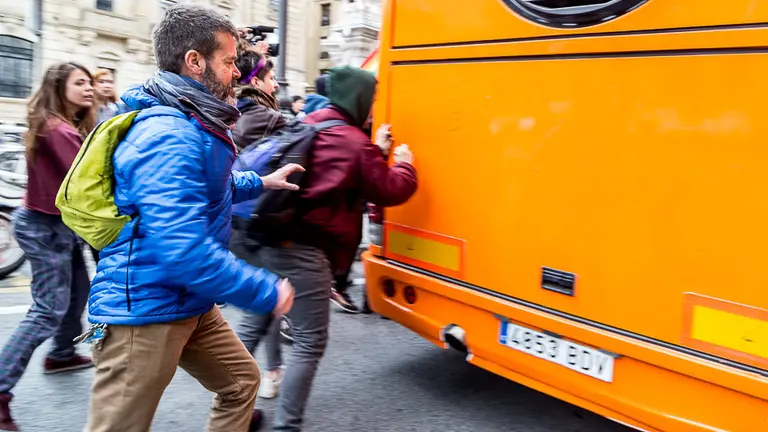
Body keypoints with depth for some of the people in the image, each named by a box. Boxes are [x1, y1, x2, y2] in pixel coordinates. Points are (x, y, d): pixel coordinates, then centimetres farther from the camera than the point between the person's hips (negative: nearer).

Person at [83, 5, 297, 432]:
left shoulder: (192, 126, 10)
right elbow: (184, 250, -32)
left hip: (190, 306, 10)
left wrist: (261, 182, 23)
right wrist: (267, 293, -23)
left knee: (241, 381, 20)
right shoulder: (169, 136, -25)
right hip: (145, 311, -10)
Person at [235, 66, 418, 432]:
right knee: (310, 344, 1)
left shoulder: (307, 125, 14)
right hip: (305, 252, -9)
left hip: (268, 240, 9)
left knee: (254, 324, 19)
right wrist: (404, 164, 20)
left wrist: (377, 152, 28)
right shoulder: (356, 144, -9)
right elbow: (390, 191, 1)